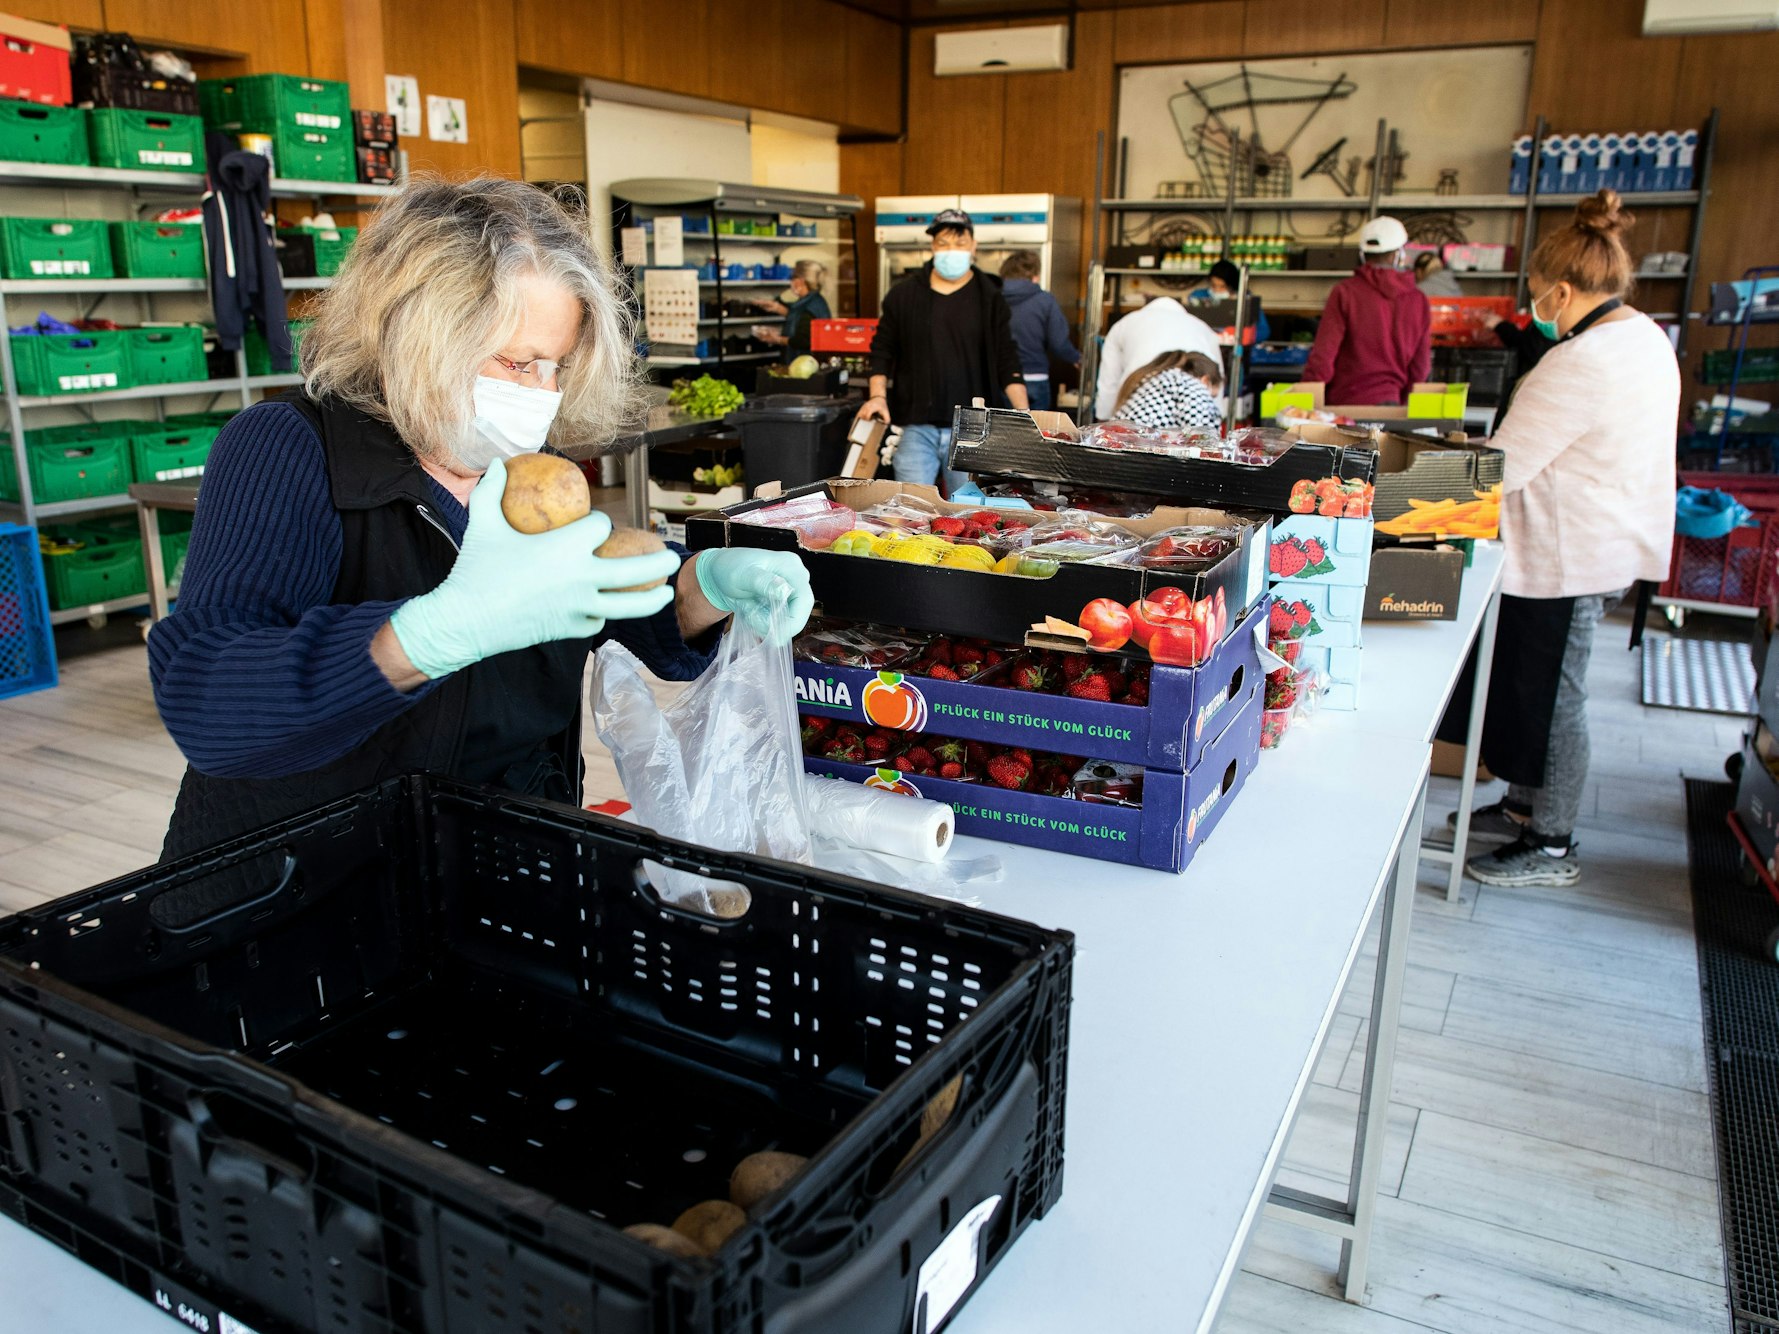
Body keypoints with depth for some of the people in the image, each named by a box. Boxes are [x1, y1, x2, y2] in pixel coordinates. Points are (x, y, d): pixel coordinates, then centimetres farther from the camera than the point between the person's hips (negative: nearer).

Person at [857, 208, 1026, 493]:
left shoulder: (989, 298, 5)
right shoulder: (904, 294, 7)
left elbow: (1007, 361, 4)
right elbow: (882, 349, 12)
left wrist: (1024, 415, -6)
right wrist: (878, 396, -2)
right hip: (916, 425, 1)